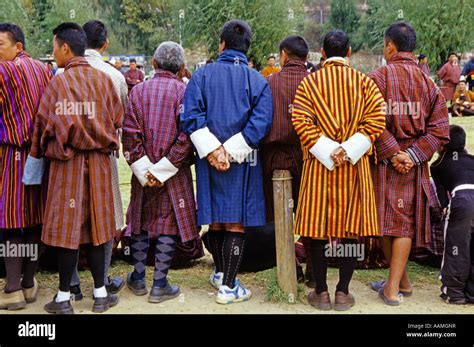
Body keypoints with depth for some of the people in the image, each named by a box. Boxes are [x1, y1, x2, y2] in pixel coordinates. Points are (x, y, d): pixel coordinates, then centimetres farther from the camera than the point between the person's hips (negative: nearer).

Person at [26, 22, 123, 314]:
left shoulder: (59, 82, -9)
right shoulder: (104, 79, 1)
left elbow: (44, 124, -6)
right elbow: (117, 118, 5)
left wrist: (38, 155, 8)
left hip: (67, 162, -3)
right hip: (99, 161, 3)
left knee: (68, 227, 3)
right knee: (95, 225, 11)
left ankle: (64, 298, 11)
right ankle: (101, 294, 17)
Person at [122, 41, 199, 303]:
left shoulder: (138, 91, 2)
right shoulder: (184, 91, -6)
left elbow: (130, 134, -5)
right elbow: (186, 136, -15)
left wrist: (144, 170, -5)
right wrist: (162, 169, -12)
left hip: (143, 172, 3)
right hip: (175, 173, -3)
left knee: (140, 223, 15)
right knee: (168, 225, 5)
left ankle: (138, 279, 24)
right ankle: (159, 284, 8)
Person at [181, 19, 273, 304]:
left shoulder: (202, 75, 1)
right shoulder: (258, 81, 0)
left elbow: (191, 115, -9)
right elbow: (261, 122, -12)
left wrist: (212, 149, -10)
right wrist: (231, 151, -12)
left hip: (209, 159, 2)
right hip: (243, 162, -2)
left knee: (216, 219, 16)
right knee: (237, 222, 4)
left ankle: (221, 273, 33)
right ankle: (229, 286, 6)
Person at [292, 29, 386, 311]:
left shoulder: (310, 82, 0)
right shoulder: (364, 82, 2)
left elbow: (301, 120, -11)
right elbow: (376, 119, -8)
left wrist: (327, 151, -12)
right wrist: (348, 150, -11)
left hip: (318, 163, 0)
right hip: (355, 165, 1)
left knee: (319, 225, 6)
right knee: (351, 226, 8)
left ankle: (321, 292, 13)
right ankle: (343, 292, 12)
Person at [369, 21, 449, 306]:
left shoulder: (379, 77, -6)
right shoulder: (429, 83, 5)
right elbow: (439, 130, -3)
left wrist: (392, 153, -12)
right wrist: (413, 155, -8)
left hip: (383, 162, -3)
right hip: (414, 165, 3)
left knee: (385, 221, 10)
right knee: (405, 223, 9)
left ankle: (403, 282, 20)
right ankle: (394, 286, 10)